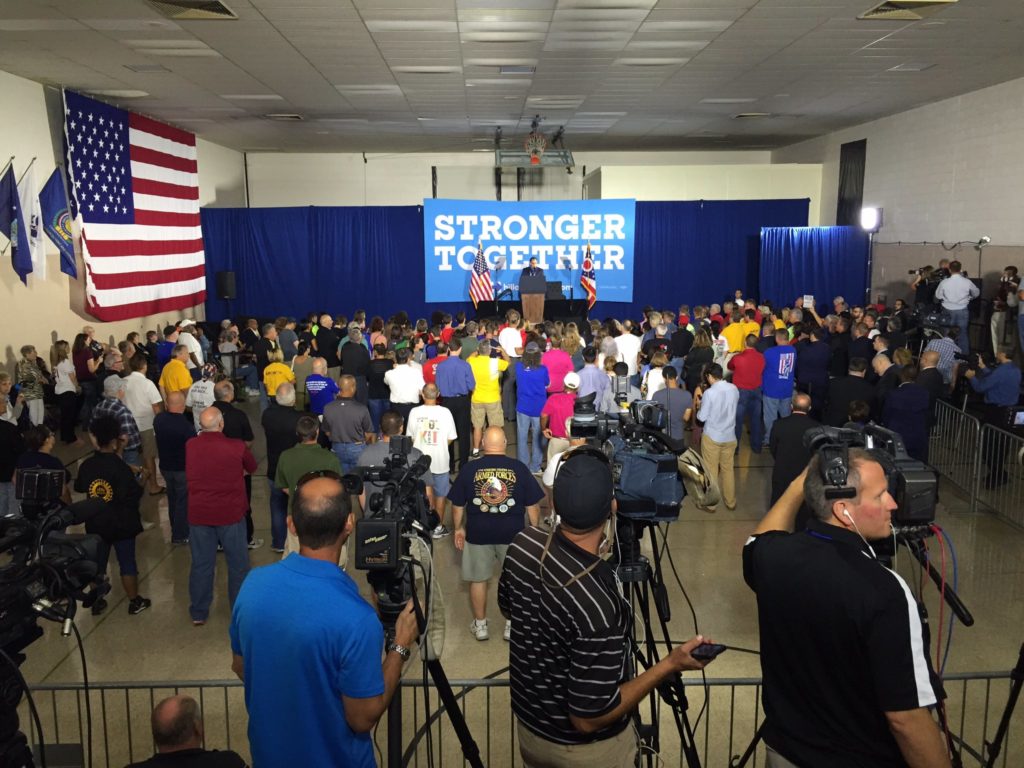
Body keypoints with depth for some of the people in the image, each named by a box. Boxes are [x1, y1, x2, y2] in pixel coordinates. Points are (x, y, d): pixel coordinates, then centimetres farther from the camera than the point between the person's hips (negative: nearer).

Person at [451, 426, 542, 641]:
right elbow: (532, 505, -3)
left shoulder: (469, 469, -7)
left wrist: (459, 528, 15)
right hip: (513, 533, 0)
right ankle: (512, 625, 25)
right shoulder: (519, 468, -9)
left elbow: (457, 505, 1)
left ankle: (480, 626, 27)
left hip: (478, 532, 0)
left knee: (478, 579, 16)